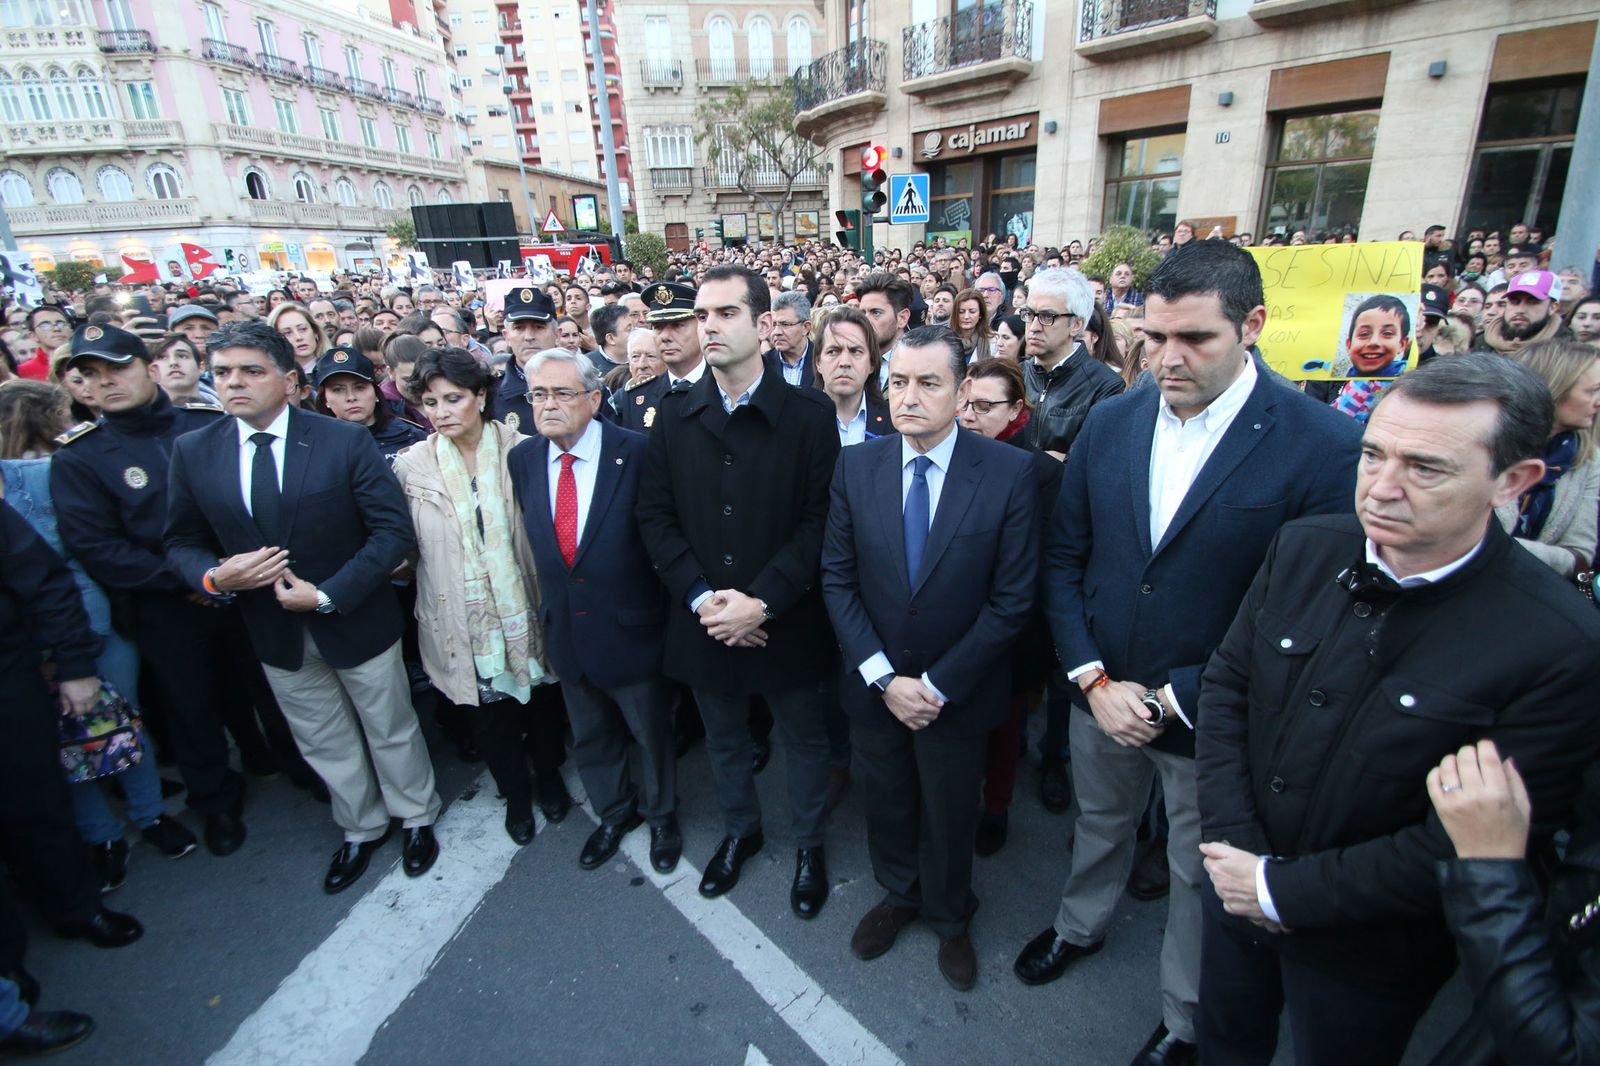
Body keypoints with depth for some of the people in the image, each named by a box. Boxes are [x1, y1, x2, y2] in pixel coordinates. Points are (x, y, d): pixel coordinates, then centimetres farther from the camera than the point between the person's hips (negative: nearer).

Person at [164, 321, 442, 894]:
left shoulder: (346, 441, -16)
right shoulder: (192, 452, -3)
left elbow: (394, 530, -18)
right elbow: (182, 543, 4)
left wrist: (328, 594, -23)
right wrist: (214, 578, -19)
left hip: (356, 620, -3)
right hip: (273, 631, 4)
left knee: (391, 730, 15)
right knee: (323, 743, 21)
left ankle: (417, 819, 40)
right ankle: (361, 831, 44)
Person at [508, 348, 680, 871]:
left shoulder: (637, 452, -19)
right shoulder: (523, 459, -2)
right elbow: (533, 537, 7)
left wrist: (665, 606, -10)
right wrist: (547, 600, 7)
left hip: (630, 626, -4)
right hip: (563, 628, 5)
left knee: (652, 732, 18)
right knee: (589, 736, 24)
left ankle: (661, 815, 46)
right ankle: (614, 813, 51)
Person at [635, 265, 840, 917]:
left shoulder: (808, 415, -11)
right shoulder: (675, 416, 0)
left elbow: (819, 520, -14)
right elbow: (654, 515, -2)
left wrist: (761, 601, -21)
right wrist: (702, 598, -13)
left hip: (787, 622, -3)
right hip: (704, 621, 3)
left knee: (804, 741, 18)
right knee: (724, 740, 23)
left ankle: (809, 844, 43)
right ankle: (740, 830, 50)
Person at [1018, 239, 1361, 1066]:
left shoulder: (1323, 447, -19)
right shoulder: (1109, 423, -5)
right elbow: (1063, 558, -1)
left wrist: (1177, 698, -18)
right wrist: (1092, 679, -10)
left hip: (1212, 722, -3)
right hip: (1102, 697, 4)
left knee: (1200, 875, 19)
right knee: (1097, 825, 27)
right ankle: (1079, 926, 57)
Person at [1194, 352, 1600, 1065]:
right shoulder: (1305, 548, -12)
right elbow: (1225, 684, -5)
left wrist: (1281, 888, -19)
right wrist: (1233, 846, -13)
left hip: (1366, 950, -3)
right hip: (1236, 887, 3)